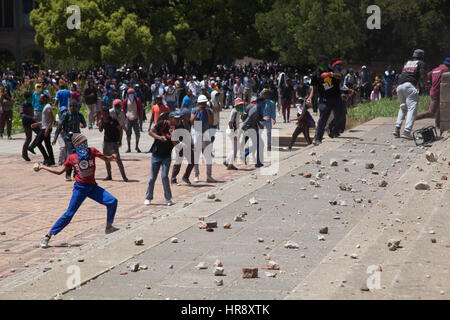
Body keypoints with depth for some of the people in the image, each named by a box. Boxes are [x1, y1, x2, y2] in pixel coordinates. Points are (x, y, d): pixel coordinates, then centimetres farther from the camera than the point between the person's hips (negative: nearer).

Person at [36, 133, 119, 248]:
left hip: (92, 187, 3)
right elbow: (60, 171, 9)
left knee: (112, 201, -13)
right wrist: (43, 167, 12)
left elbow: (106, 158, 5)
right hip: (80, 188, -3)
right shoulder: (71, 158, -1)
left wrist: (112, 157, -18)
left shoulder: (92, 151, 1)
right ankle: (48, 236, 3)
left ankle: (109, 227, 6)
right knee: (69, 214, -6)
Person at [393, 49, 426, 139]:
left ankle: (397, 128, 8)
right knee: (412, 108, -8)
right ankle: (407, 131, -23)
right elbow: (422, 76, -2)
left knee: (403, 107, 22)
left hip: (399, 86, 6)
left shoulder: (407, 63, 26)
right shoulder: (421, 63, 11)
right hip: (409, 85, -6)